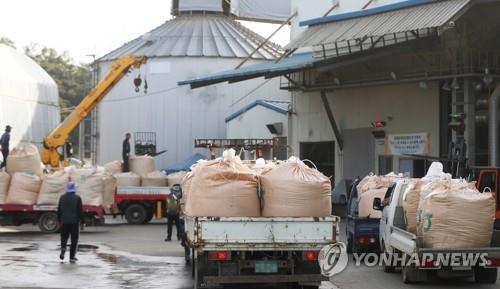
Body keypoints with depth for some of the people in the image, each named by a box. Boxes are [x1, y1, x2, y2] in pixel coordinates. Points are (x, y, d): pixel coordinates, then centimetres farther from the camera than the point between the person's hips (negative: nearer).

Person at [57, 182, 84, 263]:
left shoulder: (62, 197, 2)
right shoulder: (77, 198, -8)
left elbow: (59, 210, 6)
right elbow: (80, 211, -8)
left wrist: (59, 221, 16)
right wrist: (82, 223, -3)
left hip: (64, 222, 3)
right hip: (75, 222, -3)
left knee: (64, 237, 19)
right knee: (74, 239, 4)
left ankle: (63, 248, -9)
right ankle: (72, 257, 2)